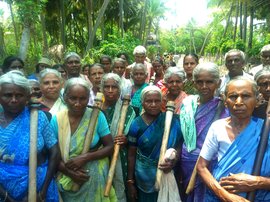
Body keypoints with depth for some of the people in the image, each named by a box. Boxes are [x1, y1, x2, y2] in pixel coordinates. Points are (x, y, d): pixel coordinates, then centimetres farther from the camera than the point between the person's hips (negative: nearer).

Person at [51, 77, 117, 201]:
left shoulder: (97, 116, -11)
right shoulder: (57, 120, -8)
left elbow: (110, 147, -8)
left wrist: (85, 157, -21)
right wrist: (69, 172, -18)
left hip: (95, 179, -1)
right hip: (68, 182, 1)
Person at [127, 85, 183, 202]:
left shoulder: (171, 121, -8)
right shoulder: (136, 125, -8)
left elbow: (178, 145, -3)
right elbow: (131, 155, -2)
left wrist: (173, 161, -23)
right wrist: (130, 181, -1)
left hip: (167, 175, 1)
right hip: (144, 177, 0)